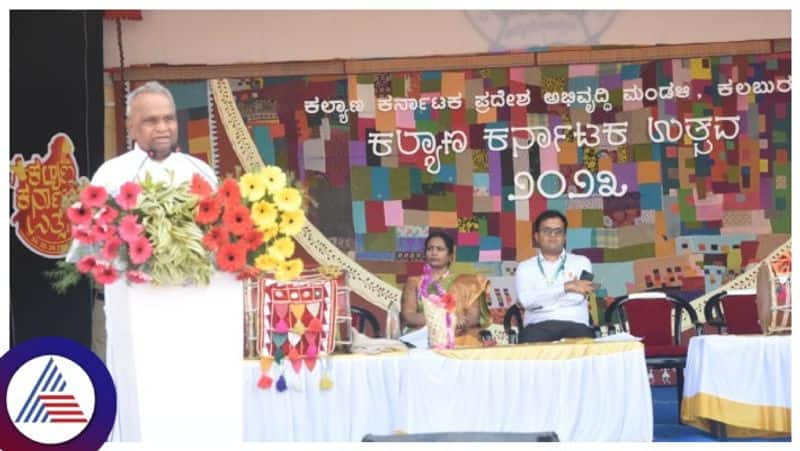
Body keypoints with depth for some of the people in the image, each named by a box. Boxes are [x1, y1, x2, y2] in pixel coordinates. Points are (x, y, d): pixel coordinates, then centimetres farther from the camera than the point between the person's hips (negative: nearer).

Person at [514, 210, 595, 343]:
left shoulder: (581, 262, 17)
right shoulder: (525, 267, 17)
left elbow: (578, 297, -1)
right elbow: (527, 300, -3)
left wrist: (541, 299, 3)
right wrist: (566, 287, -5)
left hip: (575, 325, 1)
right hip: (538, 326, -1)